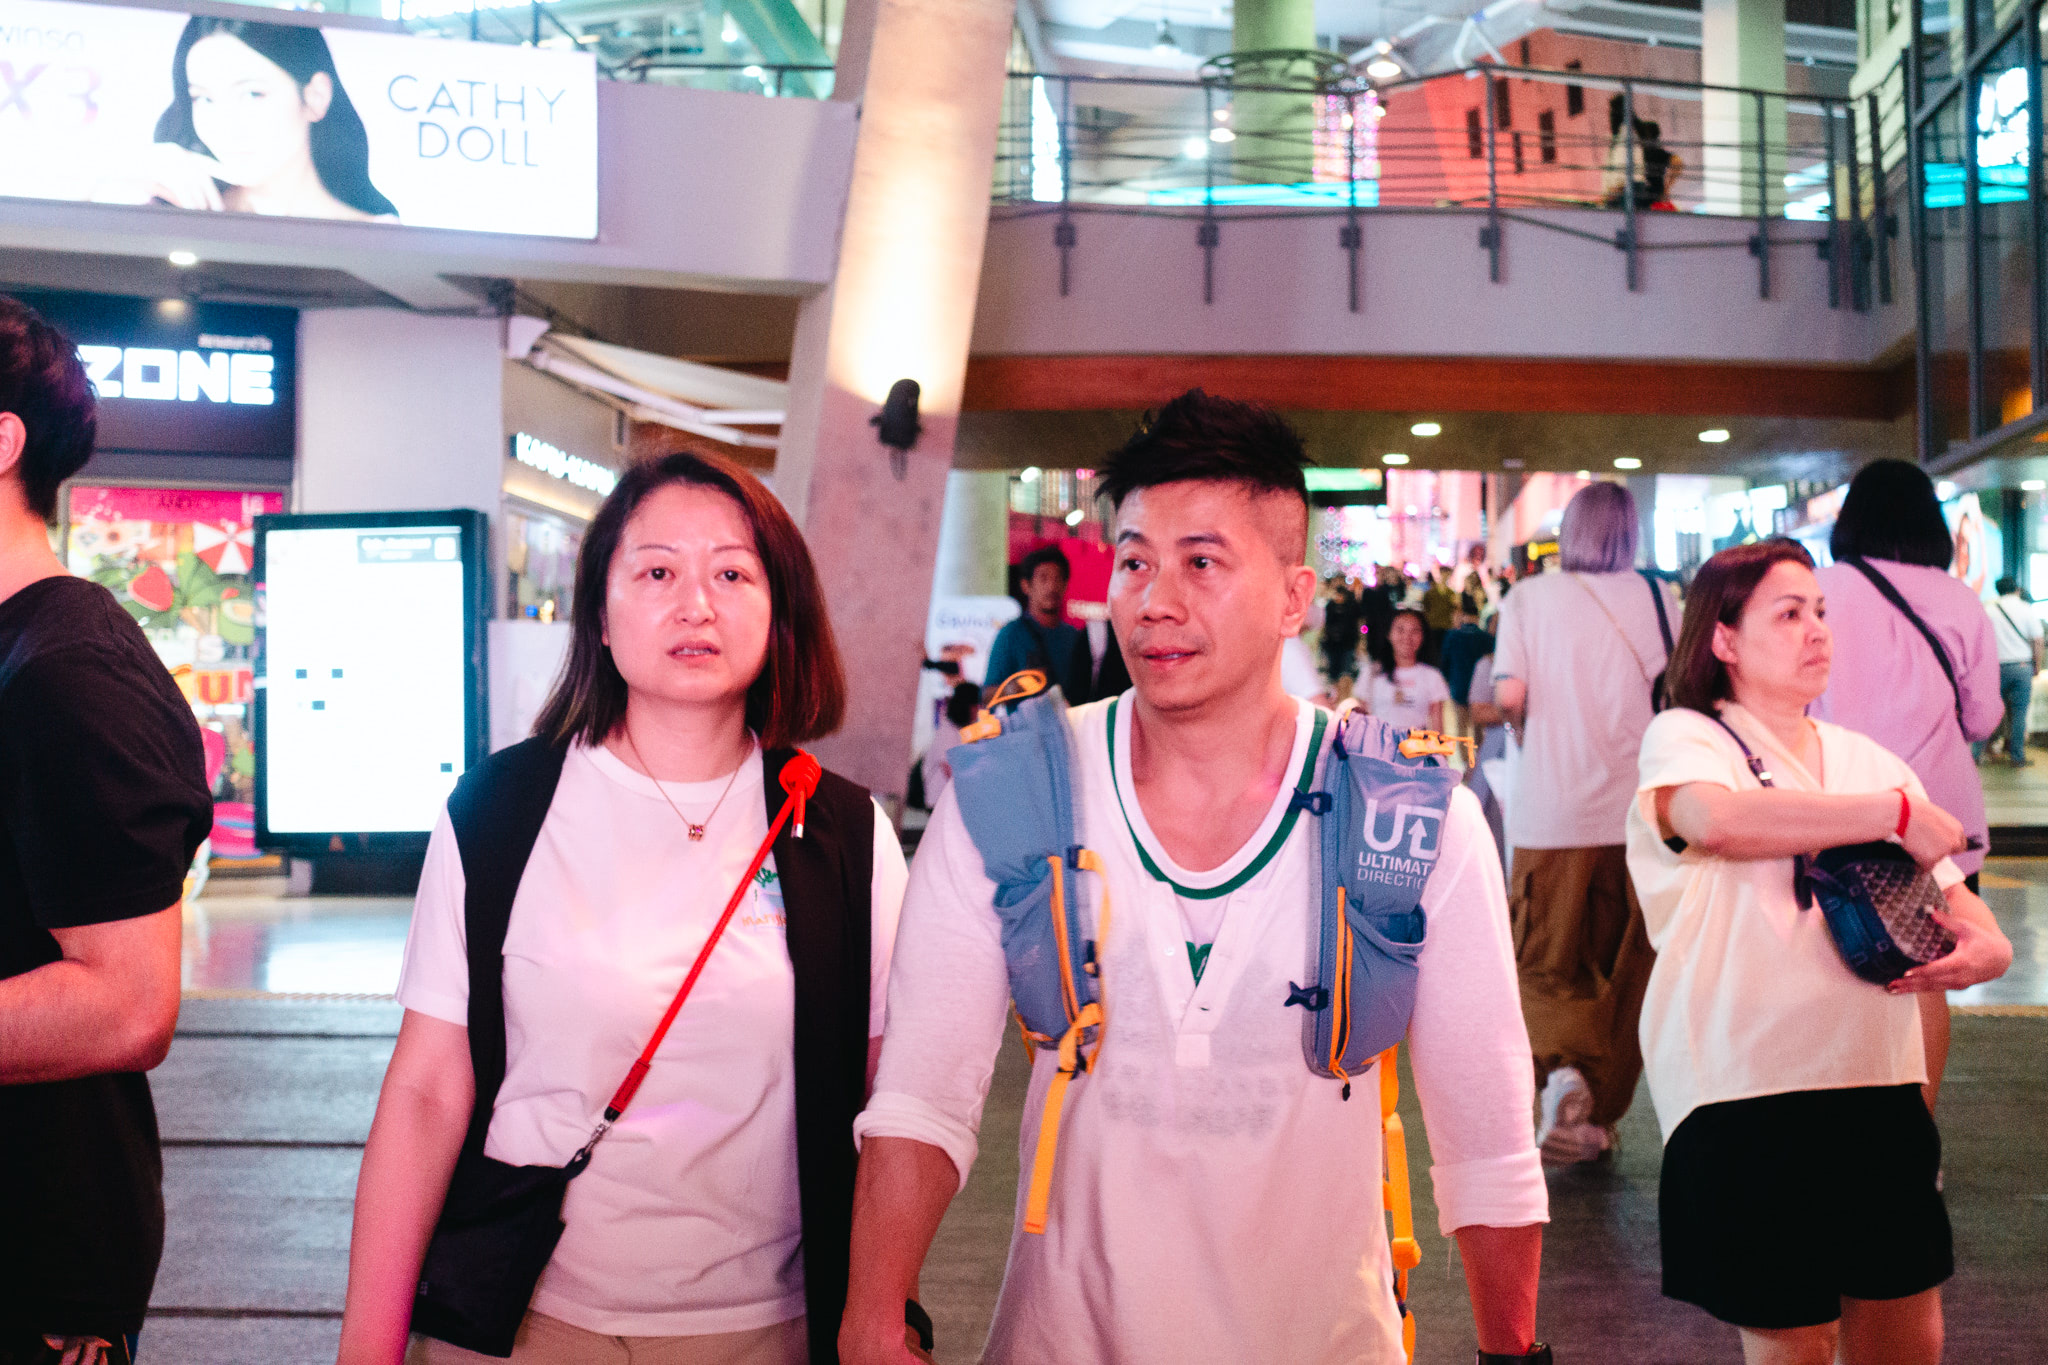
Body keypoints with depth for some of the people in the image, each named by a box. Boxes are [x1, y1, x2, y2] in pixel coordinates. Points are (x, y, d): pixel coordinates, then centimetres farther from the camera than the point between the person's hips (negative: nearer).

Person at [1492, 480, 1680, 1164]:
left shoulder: (1528, 596, -1)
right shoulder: (1655, 596, 2)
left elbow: (1510, 696, -9)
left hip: (1550, 811, -1)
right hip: (1639, 807, 1)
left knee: (1544, 966, 9)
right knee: (1624, 971, 13)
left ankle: (1563, 1068, -17)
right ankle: (1601, 1113, 18)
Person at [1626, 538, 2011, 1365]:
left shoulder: (1869, 762, 15)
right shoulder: (1684, 738, -4)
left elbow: (1950, 890, 17)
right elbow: (1716, 818, -27)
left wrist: (1985, 945, -7)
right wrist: (1899, 812, -20)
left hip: (1879, 1082, 6)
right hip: (1746, 1089, -6)